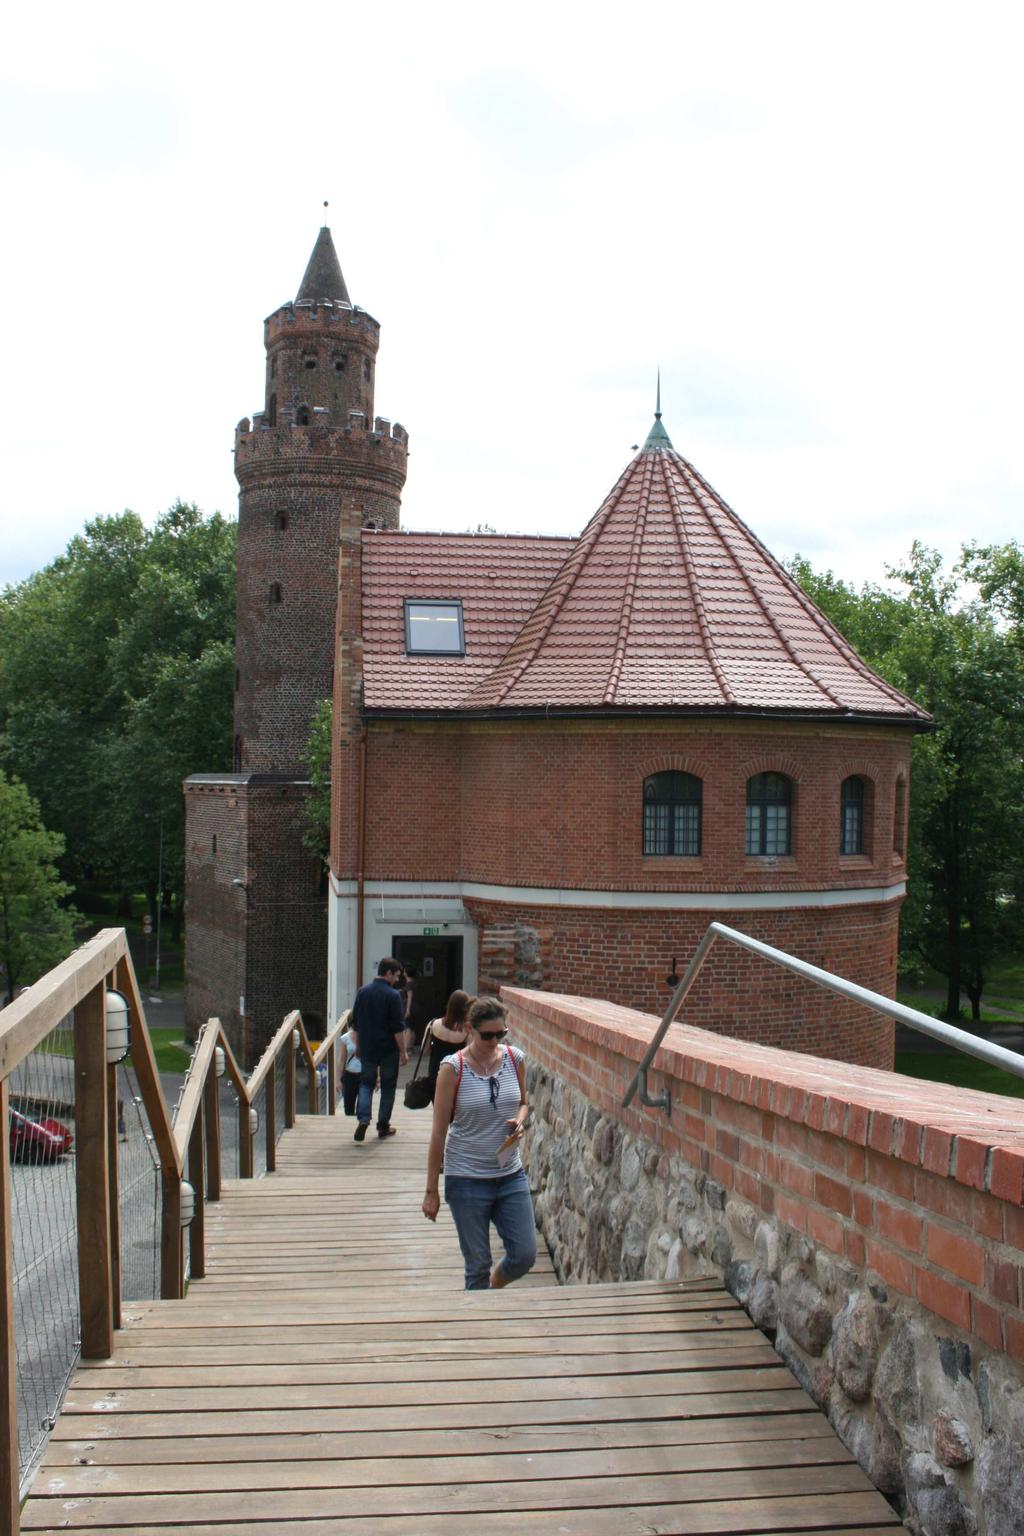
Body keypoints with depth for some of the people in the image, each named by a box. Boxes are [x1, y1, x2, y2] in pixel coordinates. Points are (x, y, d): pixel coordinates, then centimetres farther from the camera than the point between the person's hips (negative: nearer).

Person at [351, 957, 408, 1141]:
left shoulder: (362, 992, 3)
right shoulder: (392, 995, -14)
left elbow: (355, 1024, 10)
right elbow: (398, 1028, -15)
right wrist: (403, 1052, -8)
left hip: (367, 1049, 4)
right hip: (388, 1050, -4)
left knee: (366, 1083, 14)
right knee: (388, 1086, 10)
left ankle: (363, 1118, -7)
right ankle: (383, 1126, 14)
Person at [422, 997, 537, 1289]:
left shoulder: (515, 1059, -1)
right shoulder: (453, 1068, -13)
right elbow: (439, 1131, -8)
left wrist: (519, 1120, -8)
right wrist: (431, 1190, -6)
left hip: (511, 1175, 4)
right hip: (467, 1179, -4)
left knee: (525, 1255, 5)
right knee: (478, 1265, 4)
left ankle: (492, 1289, 36)